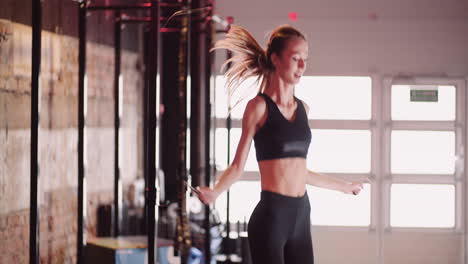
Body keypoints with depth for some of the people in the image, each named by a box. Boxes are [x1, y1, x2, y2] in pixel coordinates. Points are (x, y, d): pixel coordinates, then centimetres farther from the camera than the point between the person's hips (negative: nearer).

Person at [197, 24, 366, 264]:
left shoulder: (302, 108, 13)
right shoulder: (259, 106, -4)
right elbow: (238, 165, -6)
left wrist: (343, 186, 33)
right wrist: (214, 192, -25)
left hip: (301, 216, 6)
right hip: (271, 215, -6)